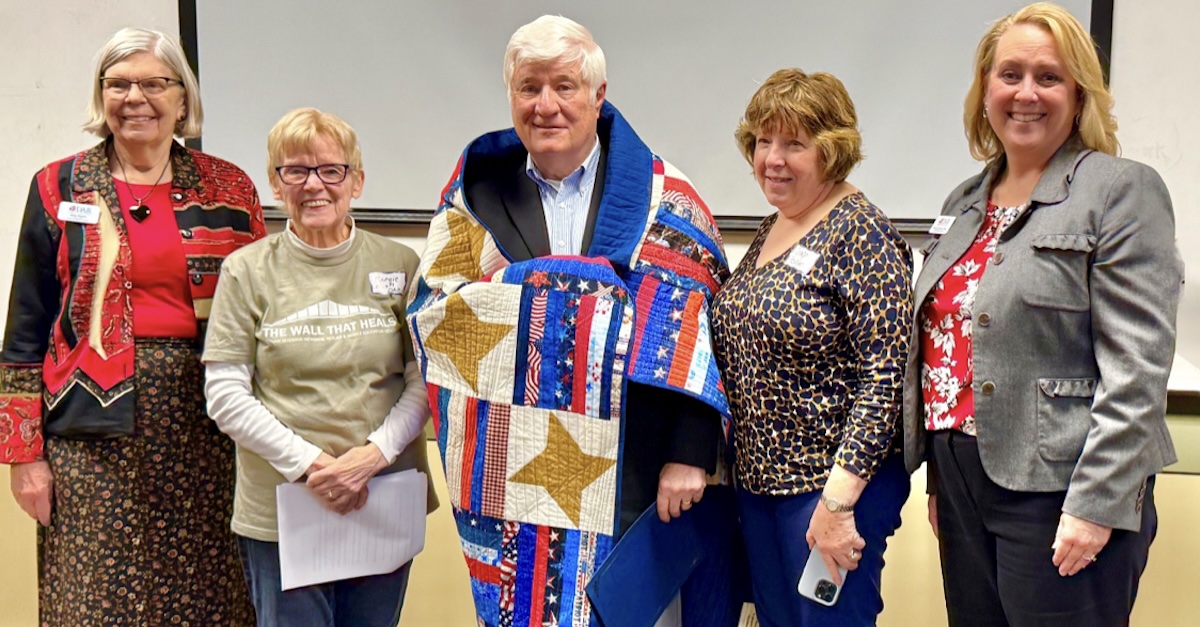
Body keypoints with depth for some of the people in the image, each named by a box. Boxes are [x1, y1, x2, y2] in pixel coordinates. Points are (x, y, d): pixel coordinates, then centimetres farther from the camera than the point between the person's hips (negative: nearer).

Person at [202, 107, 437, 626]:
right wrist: (308, 463, -13)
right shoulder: (247, 272, 1)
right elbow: (225, 394, -3)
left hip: (385, 504, 2)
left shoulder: (400, 266, 4)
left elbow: (424, 381, 3)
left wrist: (373, 454, -12)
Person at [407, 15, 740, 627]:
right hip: (510, 479, 2)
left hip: (630, 480, -1)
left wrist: (690, 453, -12)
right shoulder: (478, 190, 7)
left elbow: (700, 328, -4)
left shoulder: (664, 196, 1)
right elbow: (430, 306, 3)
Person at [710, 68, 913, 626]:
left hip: (832, 482, -8)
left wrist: (837, 500, -24)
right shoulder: (771, 232, 11)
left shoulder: (861, 235, -15)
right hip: (758, 479, 8)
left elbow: (886, 378, -20)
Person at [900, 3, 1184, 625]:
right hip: (962, 481, 7)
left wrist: (1095, 504, -19)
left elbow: (1136, 368, -14)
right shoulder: (965, 203, 14)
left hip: (1057, 490, -6)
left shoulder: (1122, 190, -7)